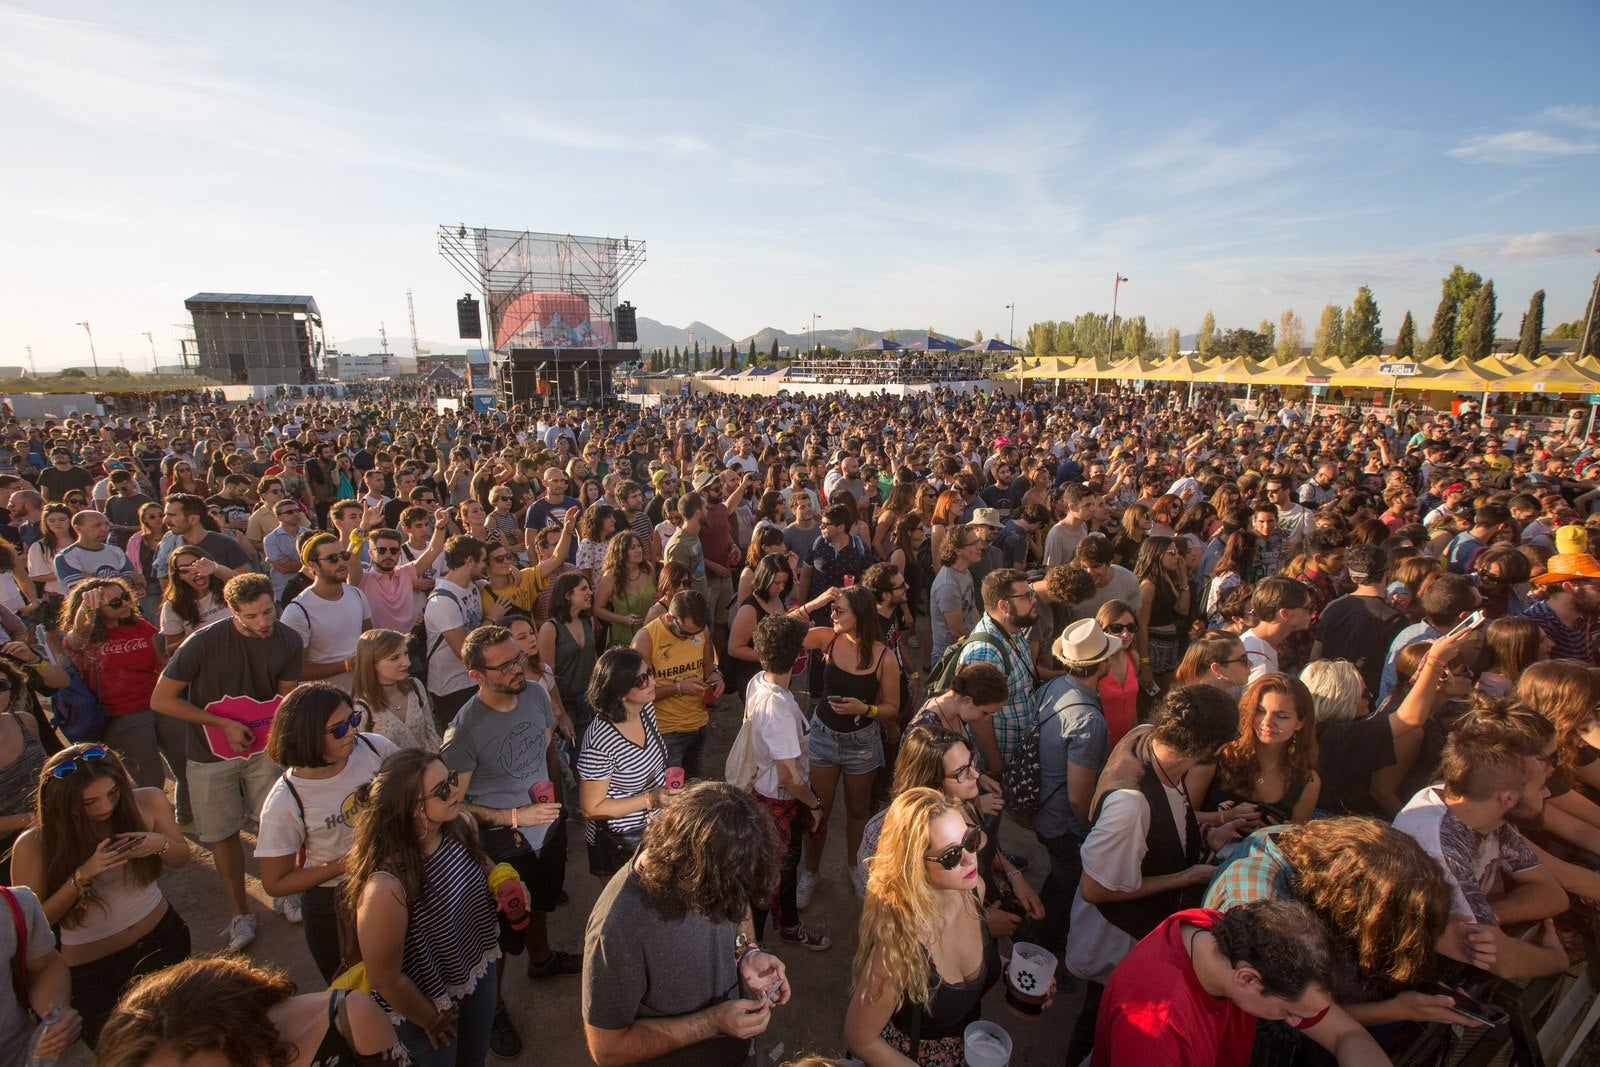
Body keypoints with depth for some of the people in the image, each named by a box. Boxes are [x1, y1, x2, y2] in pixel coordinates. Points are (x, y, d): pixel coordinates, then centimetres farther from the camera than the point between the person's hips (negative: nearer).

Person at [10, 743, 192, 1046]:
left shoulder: (148, 802, -14)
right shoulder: (33, 846, -20)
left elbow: (182, 857, 0)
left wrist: (159, 844, -22)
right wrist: (82, 876, -30)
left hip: (165, 938, 3)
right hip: (94, 968, -3)